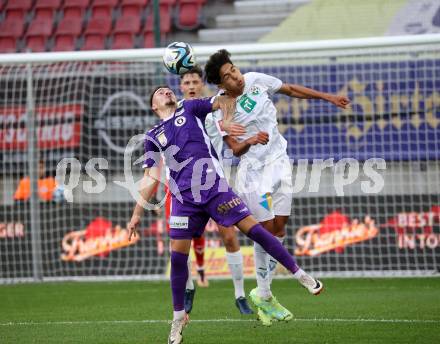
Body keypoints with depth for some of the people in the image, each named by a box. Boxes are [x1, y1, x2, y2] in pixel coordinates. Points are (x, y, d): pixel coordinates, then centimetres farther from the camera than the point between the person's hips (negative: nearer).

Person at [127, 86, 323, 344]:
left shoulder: (189, 109, 15)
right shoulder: (153, 136, 17)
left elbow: (223, 101, 9)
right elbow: (150, 179, 18)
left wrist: (228, 116, -13)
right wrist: (137, 214, 14)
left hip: (213, 187, -2)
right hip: (184, 199, 2)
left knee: (252, 227, -11)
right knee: (178, 255, -3)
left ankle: (299, 274, -3)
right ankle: (179, 316, 12)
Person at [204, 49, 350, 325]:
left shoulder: (256, 80, -2)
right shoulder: (219, 109, -15)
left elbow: (292, 90, 13)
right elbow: (235, 148, -15)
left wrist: (327, 97, 16)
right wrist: (251, 141, -37)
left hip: (279, 161, 5)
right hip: (253, 168, -5)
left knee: (279, 230, 3)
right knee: (266, 231, -7)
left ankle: (263, 294, 13)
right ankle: (264, 295, 7)